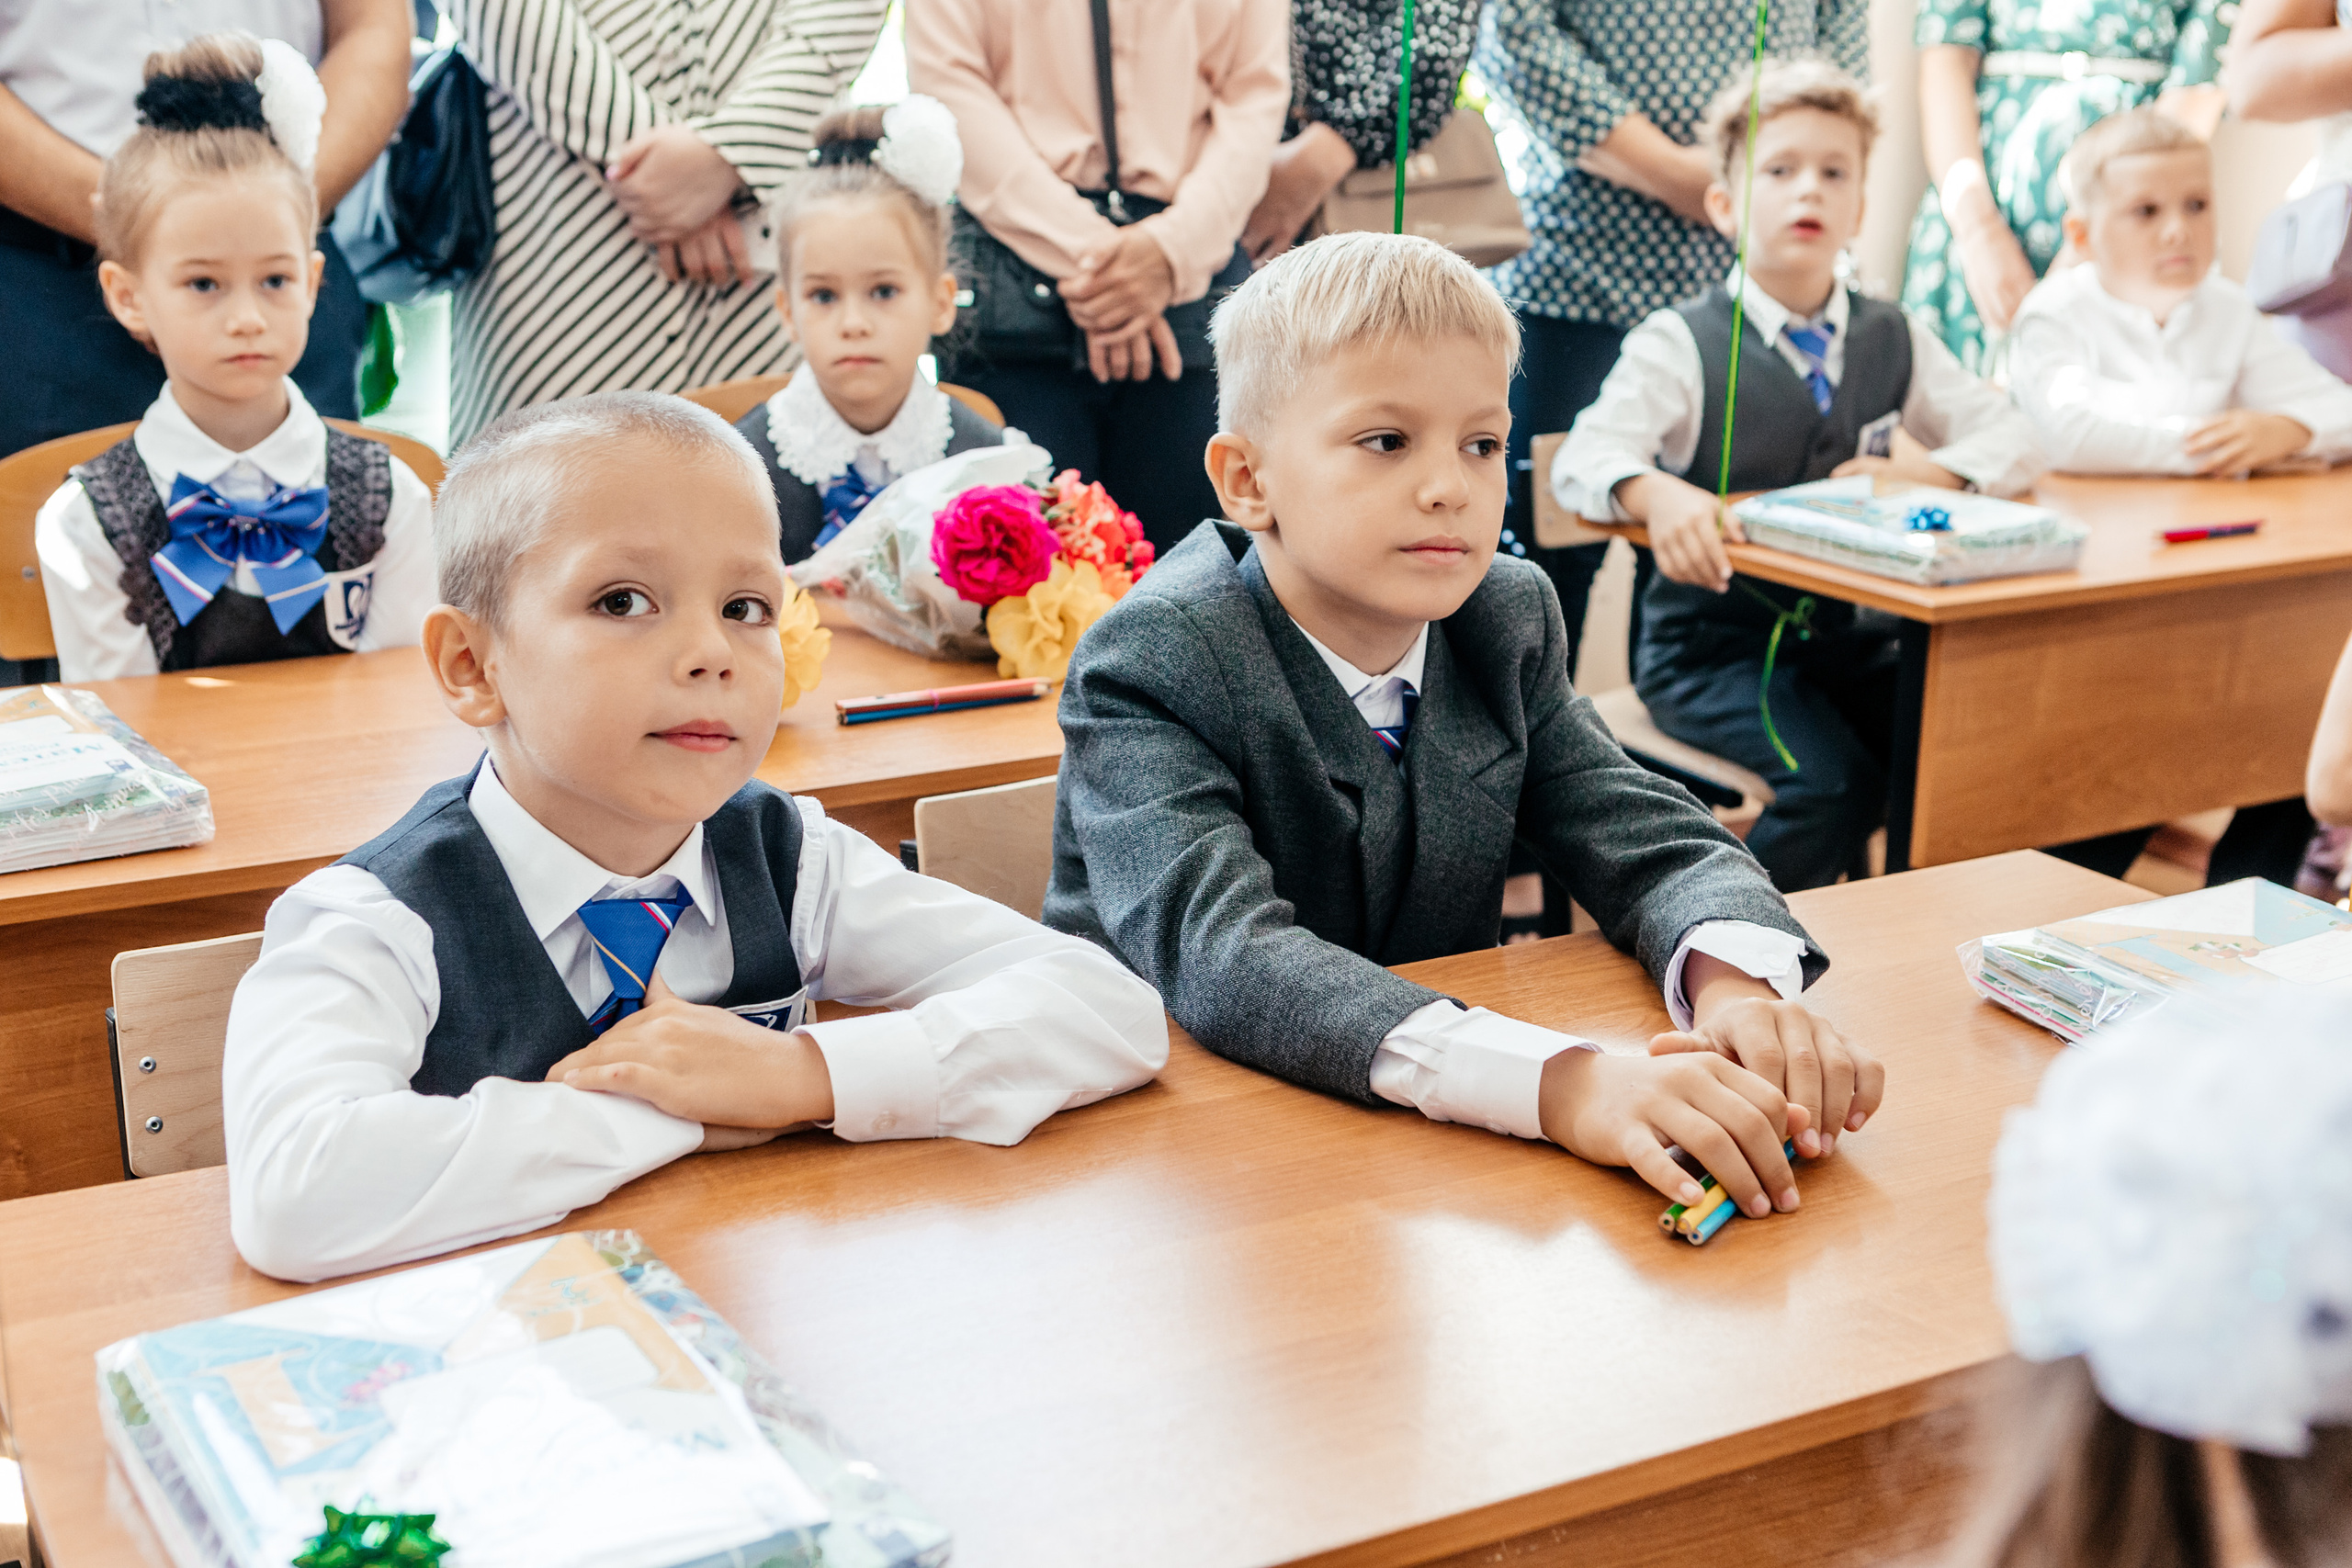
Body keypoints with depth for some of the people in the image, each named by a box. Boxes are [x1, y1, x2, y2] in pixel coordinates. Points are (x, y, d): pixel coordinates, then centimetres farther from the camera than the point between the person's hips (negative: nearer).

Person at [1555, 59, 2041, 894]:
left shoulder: (1893, 340, 13)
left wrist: (1926, 472, -9)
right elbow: (1583, 458, -19)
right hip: (1714, 644, -5)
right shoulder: (1680, 342, -5)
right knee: (1833, 783, -29)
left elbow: (2012, 438, 13)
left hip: (1852, 637, 5)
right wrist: (1657, 494, -42)